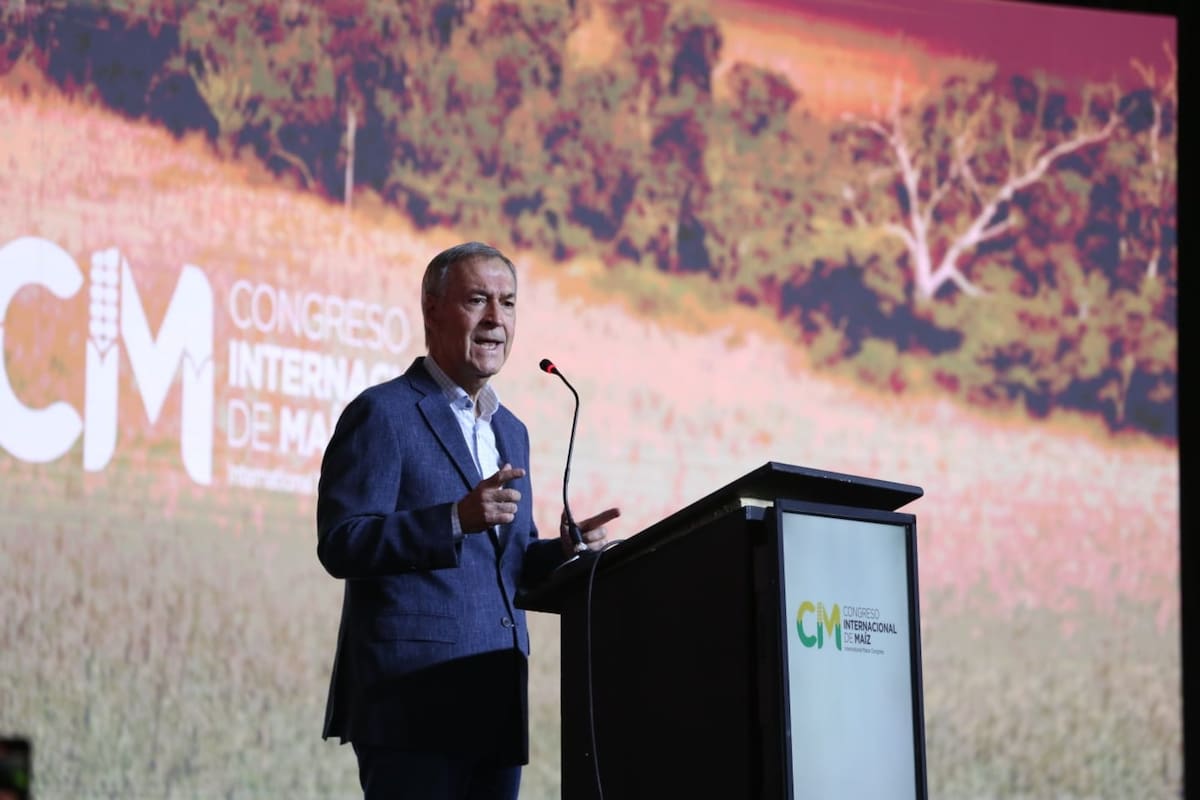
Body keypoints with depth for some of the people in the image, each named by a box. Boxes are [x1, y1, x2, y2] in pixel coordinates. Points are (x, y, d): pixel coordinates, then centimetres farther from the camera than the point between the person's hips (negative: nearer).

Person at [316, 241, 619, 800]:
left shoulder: (511, 432, 22)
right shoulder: (382, 413, -3)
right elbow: (340, 544, -13)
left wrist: (563, 550, 4)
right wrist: (457, 518, -23)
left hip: (495, 711, 8)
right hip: (413, 702, -8)